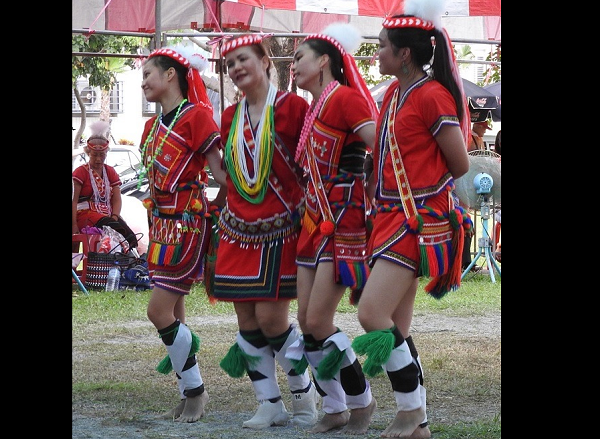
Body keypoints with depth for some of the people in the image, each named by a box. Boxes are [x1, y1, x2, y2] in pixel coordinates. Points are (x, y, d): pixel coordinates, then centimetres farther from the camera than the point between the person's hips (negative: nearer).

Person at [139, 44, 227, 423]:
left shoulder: (197, 115, -10)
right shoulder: (153, 125, 15)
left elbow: (219, 171, -11)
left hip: (187, 221, -8)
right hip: (162, 221, 8)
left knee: (160, 311, -11)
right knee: (172, 314, 10)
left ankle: (196, 392, 3)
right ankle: (189, 396, 19)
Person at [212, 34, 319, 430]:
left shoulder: (292, 107, -8)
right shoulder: (231, 117, 10)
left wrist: (308, 208, -9)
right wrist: (233, 208, 17)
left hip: (280, 230, -6)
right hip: (239, 230, 6)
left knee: (271, 317, -9)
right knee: (247, 319, 3)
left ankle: (305, 394, 13)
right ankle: (270, 406, 14)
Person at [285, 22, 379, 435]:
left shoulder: (345, 98, -12)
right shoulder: (314, 108, 14)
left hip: (344, 223, -9)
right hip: (315, 222, 9)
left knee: (319, 321, -10)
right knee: (306, 321, 6)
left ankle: (361, 400, 9)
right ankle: (335, 408, 18)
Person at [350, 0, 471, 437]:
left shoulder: (432, 96, -13)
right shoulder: (394, 93, 12)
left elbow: (460, 165, -9)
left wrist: (424, 192, 4)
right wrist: (378, 185, 10)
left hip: (418, 221, -9)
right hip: (391, 217, 9)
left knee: (373, 314, -16)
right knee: (396, 327, 9)